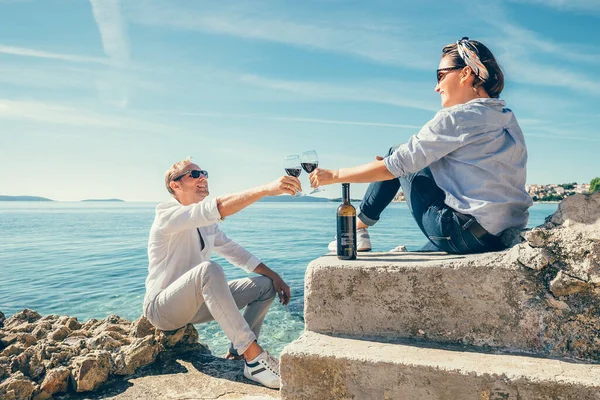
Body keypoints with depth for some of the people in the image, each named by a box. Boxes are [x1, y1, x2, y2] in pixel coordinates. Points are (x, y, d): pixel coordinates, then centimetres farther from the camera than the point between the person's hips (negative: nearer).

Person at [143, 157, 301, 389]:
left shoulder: (205, 223, 9)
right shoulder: (168, 213, -16)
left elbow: (232, 251, 11)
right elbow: (219, 208, -34)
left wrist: (274, 276, 0)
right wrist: (267, 189, -42)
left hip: (195, 302, 9)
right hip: (161, 307, -8)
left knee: (266, 285, 1)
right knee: (208, 269, -39)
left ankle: (238, 354, -10)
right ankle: (254, 358, -39)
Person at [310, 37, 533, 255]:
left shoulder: (457, 117, -12)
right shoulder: (508, 119, 13)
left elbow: (394, 165, -12)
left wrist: (333, 176, -2)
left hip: (469, 235, -8)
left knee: (395, 156, 6)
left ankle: (358, 228, 17)